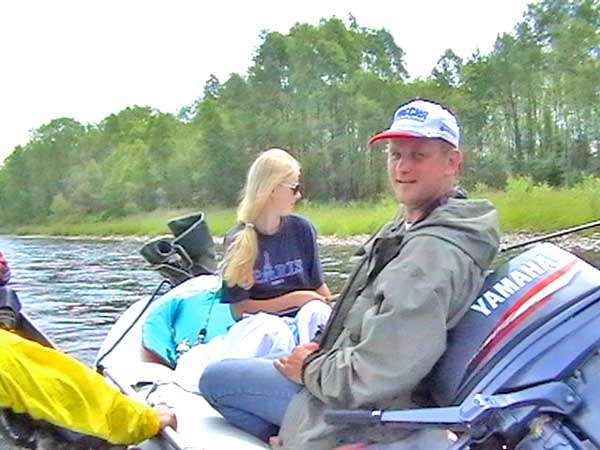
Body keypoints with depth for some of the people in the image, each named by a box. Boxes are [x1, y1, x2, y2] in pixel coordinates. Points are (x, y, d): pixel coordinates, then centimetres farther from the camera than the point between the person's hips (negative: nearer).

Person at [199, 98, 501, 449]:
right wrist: (321, 353, 2)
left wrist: (310, 369, -14)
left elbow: (375, 377, -31)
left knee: (215, 377, -4)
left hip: (358, 414, -10)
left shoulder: (432, 252, -29)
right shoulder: (411, 225, 3)